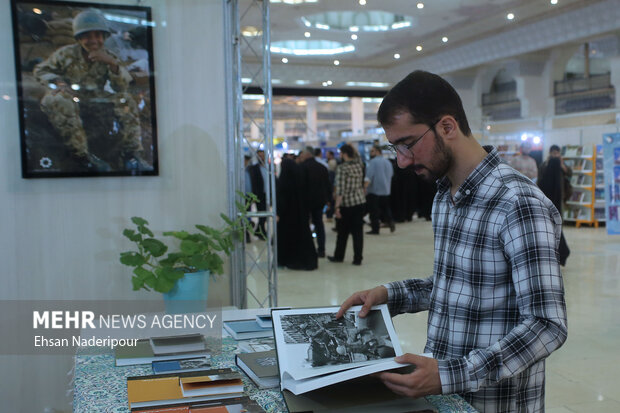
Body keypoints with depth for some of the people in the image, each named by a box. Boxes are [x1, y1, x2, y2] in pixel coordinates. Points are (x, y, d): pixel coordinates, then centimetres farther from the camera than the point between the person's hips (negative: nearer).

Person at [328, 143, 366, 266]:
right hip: (360, 201, 5)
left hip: (347, 203, -5)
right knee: (358, 231, 6)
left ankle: (339, 256, 24)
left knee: (343, 232, 10)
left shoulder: (342, 168, -13)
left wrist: (337, 206, -13)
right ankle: (358, 259, 6)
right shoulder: (359, 165, 3)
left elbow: (340, 189, -16)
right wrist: (352, 149, 20)